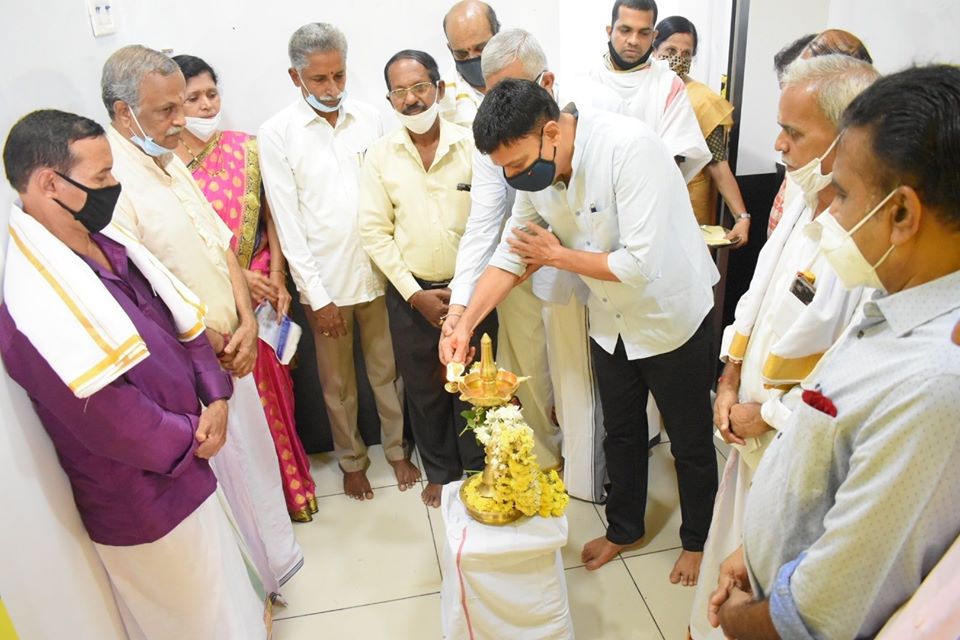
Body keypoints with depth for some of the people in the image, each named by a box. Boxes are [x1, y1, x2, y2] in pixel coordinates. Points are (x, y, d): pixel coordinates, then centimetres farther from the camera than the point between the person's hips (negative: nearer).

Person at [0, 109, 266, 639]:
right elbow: (107, 421, -27)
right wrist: (191, 437, -12)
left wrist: (215, 396, -10)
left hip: (190, 456, 8)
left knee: (228, 589, 30)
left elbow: (183, 320, 3)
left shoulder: (107, 243, -2)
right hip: (145, 499, -8)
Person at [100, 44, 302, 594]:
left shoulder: (170, 161, 6)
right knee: (228, 472, 8)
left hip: (229, 351, 8)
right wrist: (211, 346, -12)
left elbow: (222, 245, 8)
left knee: (254, 452, 23)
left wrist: (247, 323, -4)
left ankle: (275, 559, 47)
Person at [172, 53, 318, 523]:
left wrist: (277, 278, -5)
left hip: (262, 291, 2)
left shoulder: (245, 148, 2)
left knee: (273, 391, 11)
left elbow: (269, 216, 4)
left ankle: (289, 485, 32)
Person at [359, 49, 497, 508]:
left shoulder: (471, 145, -6)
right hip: (410, 293, 2)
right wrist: (415, 294, -6)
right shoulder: (381, 155, -1)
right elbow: (374, 231, -1)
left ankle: (477, 470, 33)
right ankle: (440, 471, 37)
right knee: (424, 389, 15)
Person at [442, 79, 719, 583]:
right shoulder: (535, 170, -12)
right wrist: (465, 324, -15)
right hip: (611, 320, 6)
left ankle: (697, 539, 40)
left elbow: (640, 264, -36)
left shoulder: (628, 148, -33)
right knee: (621, 432, 22)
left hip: (671, 315, -6)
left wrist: (557, 256, -21)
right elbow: (511, 253, -4)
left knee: (690, 441, 14)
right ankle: (624, 527, 45)